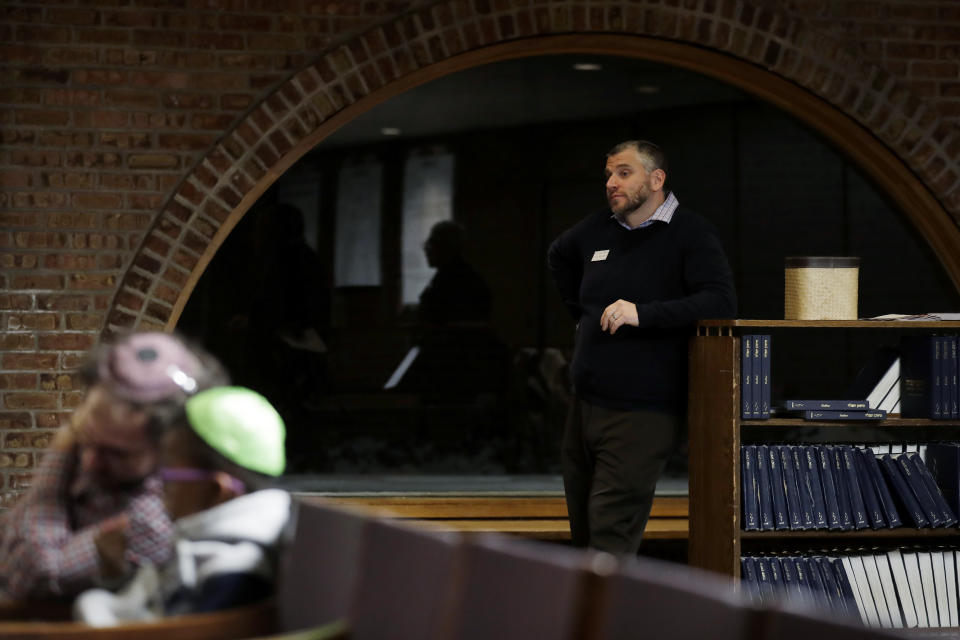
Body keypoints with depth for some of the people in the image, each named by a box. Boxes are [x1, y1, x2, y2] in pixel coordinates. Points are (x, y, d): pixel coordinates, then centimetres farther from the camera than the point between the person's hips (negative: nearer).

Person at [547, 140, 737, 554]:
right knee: (582, 536, 14)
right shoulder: (597, 230, 11)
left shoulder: (690, 234, -8)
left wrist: (643, 314, -29)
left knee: (610, 540, -14)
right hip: (584, 408, 7)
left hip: (642, 415, -7)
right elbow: (558, 259, 34)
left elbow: (721, 302, -22)